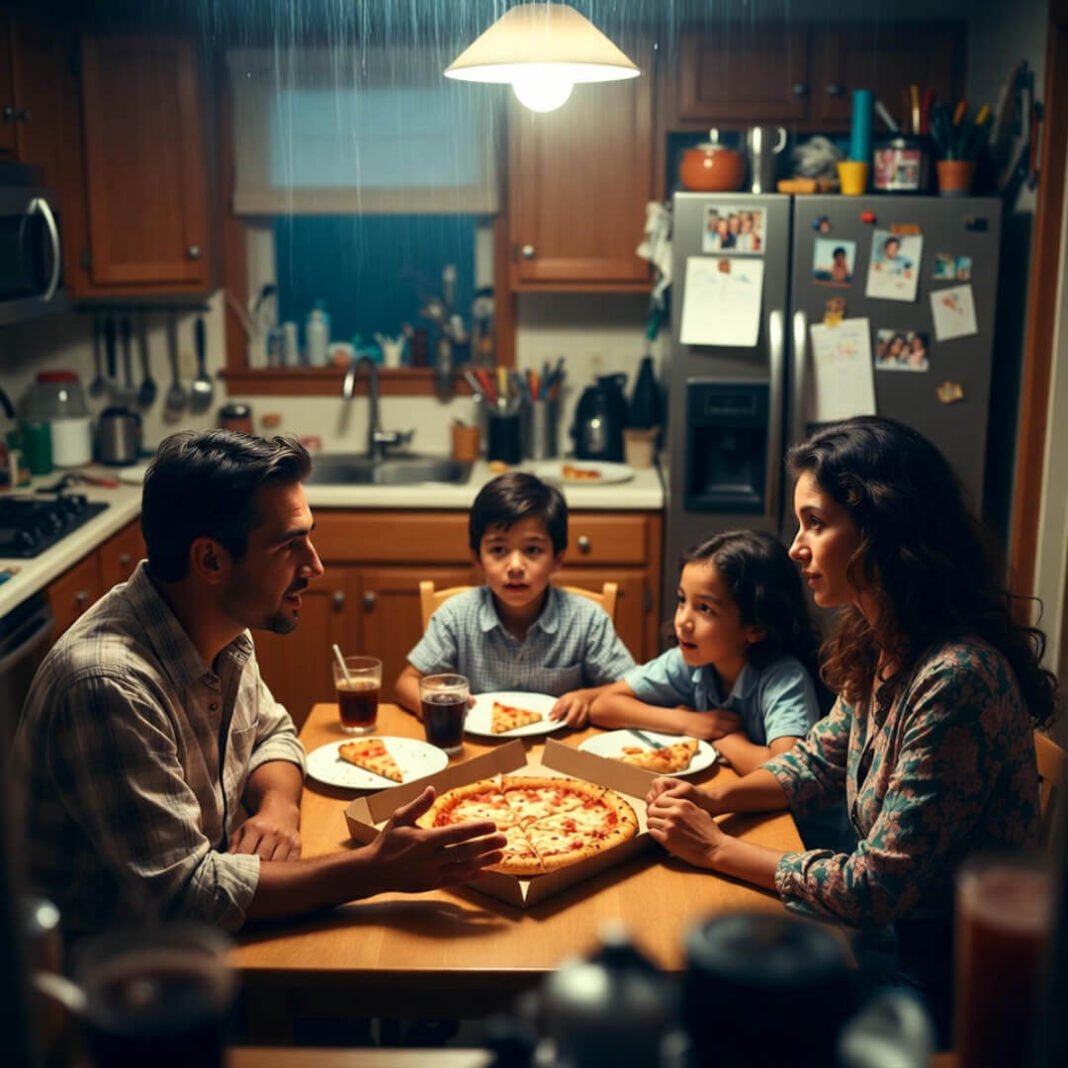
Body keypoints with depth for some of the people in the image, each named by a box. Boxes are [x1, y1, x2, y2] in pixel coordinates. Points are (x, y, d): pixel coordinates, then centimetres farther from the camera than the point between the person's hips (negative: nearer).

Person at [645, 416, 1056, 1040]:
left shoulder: (955, 678, -31)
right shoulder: (878, 645, -3)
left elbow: (878, 886, -26)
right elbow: (821, 758, 14)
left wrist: (717, 849, -17)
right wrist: (719, 798, -4)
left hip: (952, 977, -7)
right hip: (900, 926, 7)